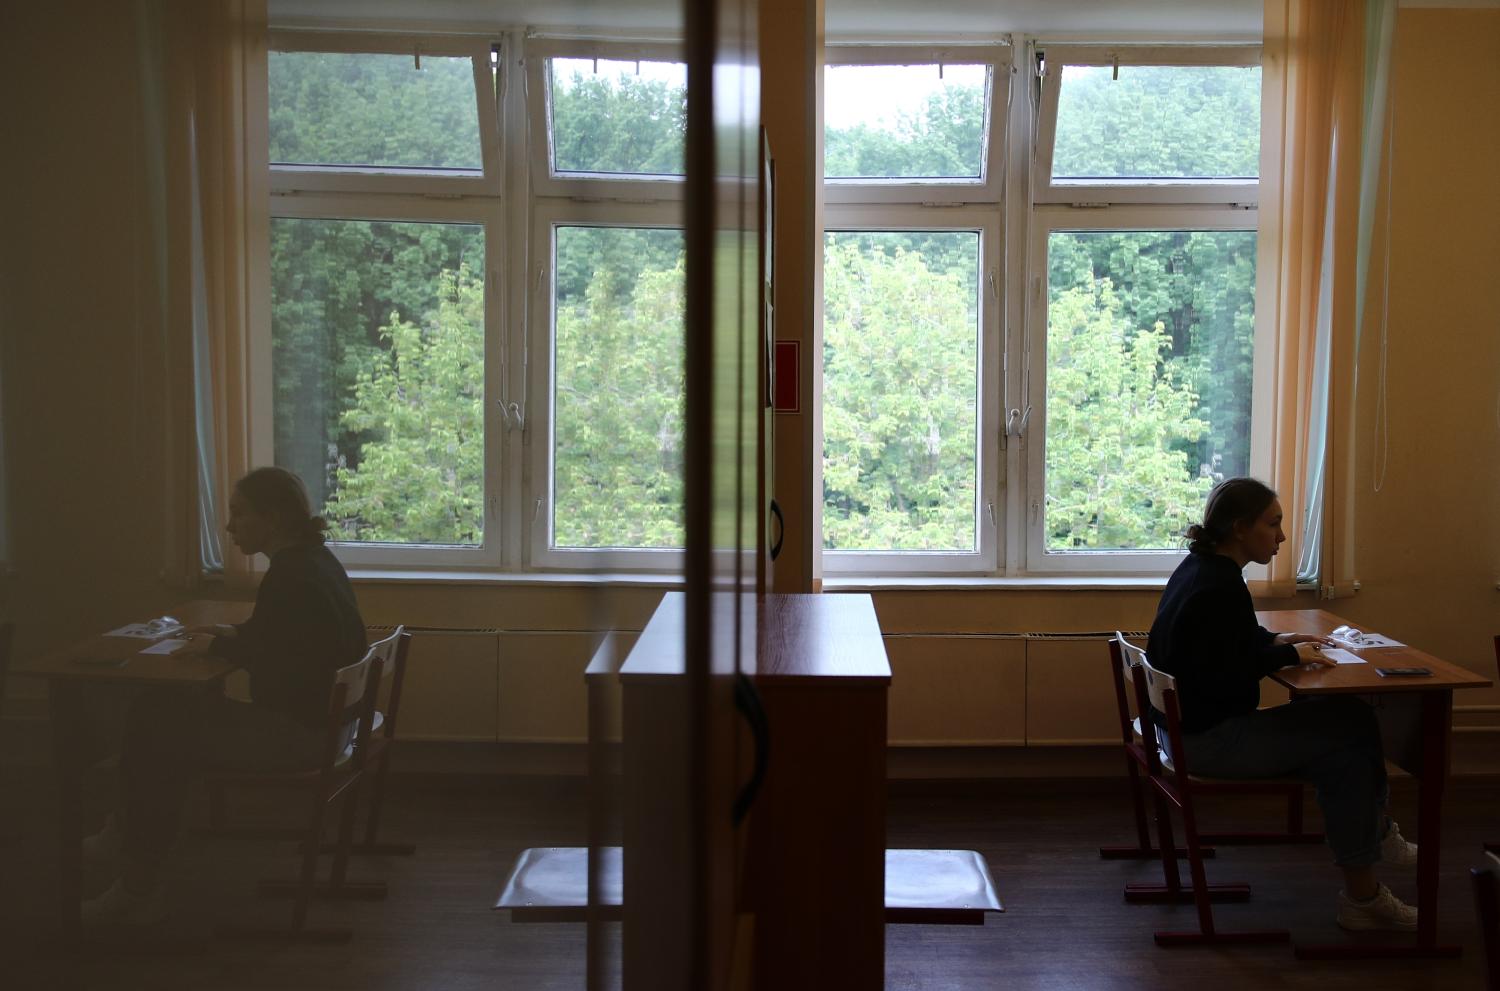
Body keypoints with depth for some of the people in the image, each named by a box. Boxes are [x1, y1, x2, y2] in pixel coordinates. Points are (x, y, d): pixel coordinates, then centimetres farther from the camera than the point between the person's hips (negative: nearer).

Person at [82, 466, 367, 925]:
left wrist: (218, 645, -10)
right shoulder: (316, 560, 11)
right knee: (159, 710, 12)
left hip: (297, 731, -10)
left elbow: (278, 664, -23)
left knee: (155, 727, -3)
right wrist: (232, 633, 9)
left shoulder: (291, 576, -20)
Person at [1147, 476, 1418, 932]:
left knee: (1343, 728, 9)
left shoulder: (1200, 567, 9)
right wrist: (1289, 655, -13)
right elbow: (1229, 679, -25)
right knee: (1352, 728, -5)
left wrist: (1274, 640, 9)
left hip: (1189, 721, 10)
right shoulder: (1220, 587, -23)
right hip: (1208, 737, -10)